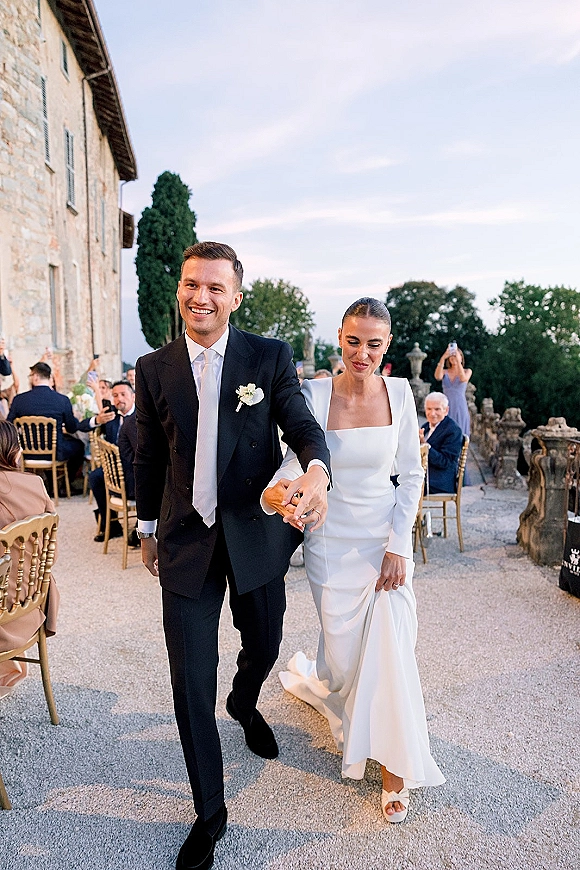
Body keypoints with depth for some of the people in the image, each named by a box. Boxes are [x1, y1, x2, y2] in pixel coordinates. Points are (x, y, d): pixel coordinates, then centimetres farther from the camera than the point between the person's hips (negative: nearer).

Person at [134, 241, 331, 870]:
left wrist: (316, 471, -34)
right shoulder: (154, 369, 0)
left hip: (256, 534, 0)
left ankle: (244, 705, 60)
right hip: (187, 540, 0)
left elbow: (302, 425, -11)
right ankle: (209, 812, 26)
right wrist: (146, 529, 16)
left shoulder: (271, 357, -5)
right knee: (190, 681, 3)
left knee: (264, 646, 22)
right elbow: (148, 458, 9)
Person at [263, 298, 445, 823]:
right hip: (332, 539, -1)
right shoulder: (315, 395, -13)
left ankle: (395, 768, 16)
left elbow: (412, 473, -2)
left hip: (385, 537, 1)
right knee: (345, 653, 7)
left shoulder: (399, 393, -6)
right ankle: (311, 677, 47)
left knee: (391, 641, -7)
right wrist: (274, 494, -41)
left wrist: (399, 544, -9)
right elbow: (294, 465, -17)